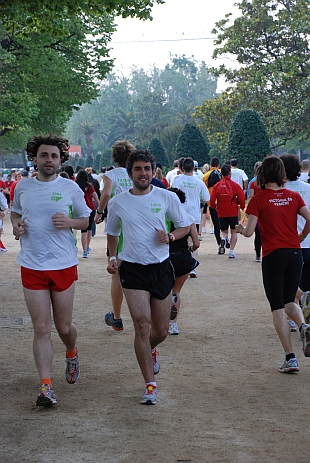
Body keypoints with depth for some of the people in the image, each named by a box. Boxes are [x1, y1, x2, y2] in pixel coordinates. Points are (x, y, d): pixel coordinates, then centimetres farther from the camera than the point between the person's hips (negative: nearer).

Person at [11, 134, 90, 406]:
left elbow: (86, 220, 7)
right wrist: (16, 224, -2)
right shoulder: (22, 187, 4)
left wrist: (69, 222, -15)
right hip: (32, 267, 1)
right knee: (41, 328, -3)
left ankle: (72, 353, 43)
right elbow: (15, 212, 21)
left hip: (64, 265, -1)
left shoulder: (70, 188, -2)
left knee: (64, 327, 9)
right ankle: (46, 386, -1)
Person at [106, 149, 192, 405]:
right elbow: (112, 233, 17)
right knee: (142, 325, -13)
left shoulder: (167, 197, -2)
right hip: (133, 270, -1)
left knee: (161, 330, 8)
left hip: (161, 268, 1)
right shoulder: (118, 202, 0)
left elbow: (185, 225, 8)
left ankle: (150, 349, 46)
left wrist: (169, 237, -12)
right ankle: (150, 385, -5)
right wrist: (113, 257, 1)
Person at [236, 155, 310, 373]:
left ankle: (290, 358, -3)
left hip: (273, 256, -3)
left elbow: (249, 232, -9)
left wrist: (240, 229, 12)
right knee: (289, 301, 19)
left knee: (278, 308, 3)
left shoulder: (259, 199, -6)